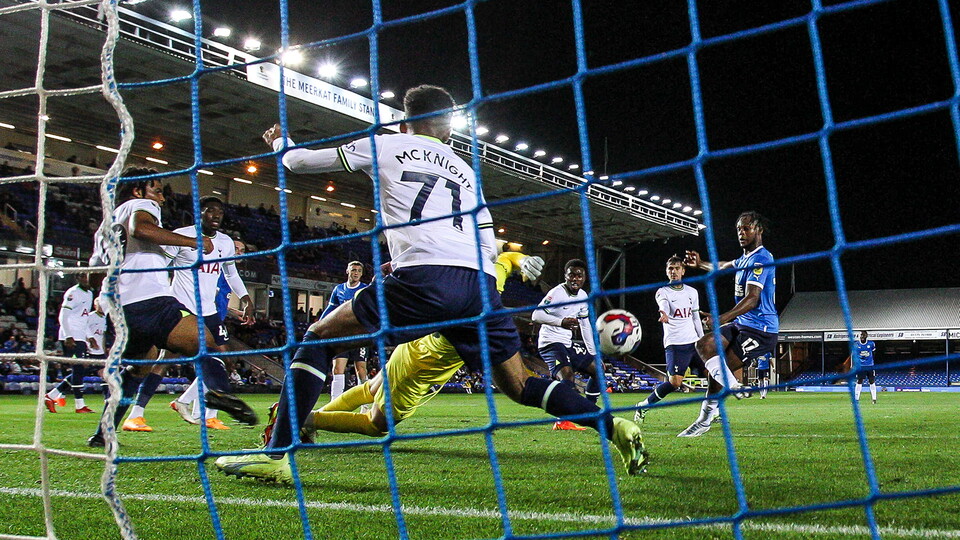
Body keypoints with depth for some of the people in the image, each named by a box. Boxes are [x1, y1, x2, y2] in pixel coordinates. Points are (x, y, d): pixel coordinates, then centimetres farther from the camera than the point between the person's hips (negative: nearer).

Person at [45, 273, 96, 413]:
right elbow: (63, 317, -14)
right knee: (79, 370, -9)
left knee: (80, 371, 8)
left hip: (81, 338, 9)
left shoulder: (90, 294, 18)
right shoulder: (73, 293, -9)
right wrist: (68, 337, -21)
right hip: (71, 337, -9)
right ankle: (80, 405, -5)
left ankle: (51, 396, 14)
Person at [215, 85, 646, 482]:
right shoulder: (465, 171, 31)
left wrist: (280, 141, 49)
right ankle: (614, 425, 4)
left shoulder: (386, 146, 19)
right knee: (519, 386, 19)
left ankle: (276, 455, 1)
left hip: (425, 281, -5)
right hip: (479, 286, 5)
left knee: (319, 338, 10)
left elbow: (300, 161, 24)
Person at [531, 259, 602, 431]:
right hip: (550, 343, -9)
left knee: (597, 370, 13)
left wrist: (594, 353, 14)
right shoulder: (557, 293, -16)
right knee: (567, 373, -31)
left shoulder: (583, 296, 9)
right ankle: (563, 421, -35)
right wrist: (561, 322, -39)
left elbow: (586, 326, 17)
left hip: (567, 344, 9)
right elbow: (536, 315, -26)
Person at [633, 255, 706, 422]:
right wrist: (664, 314, -50)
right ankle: (643, 406, 1)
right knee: (675, 382, -16)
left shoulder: (692, 292, 13)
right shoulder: (663, 292, -2)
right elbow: (664, 306, -26)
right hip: (675, 344, -6)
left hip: (694, 342, 6)